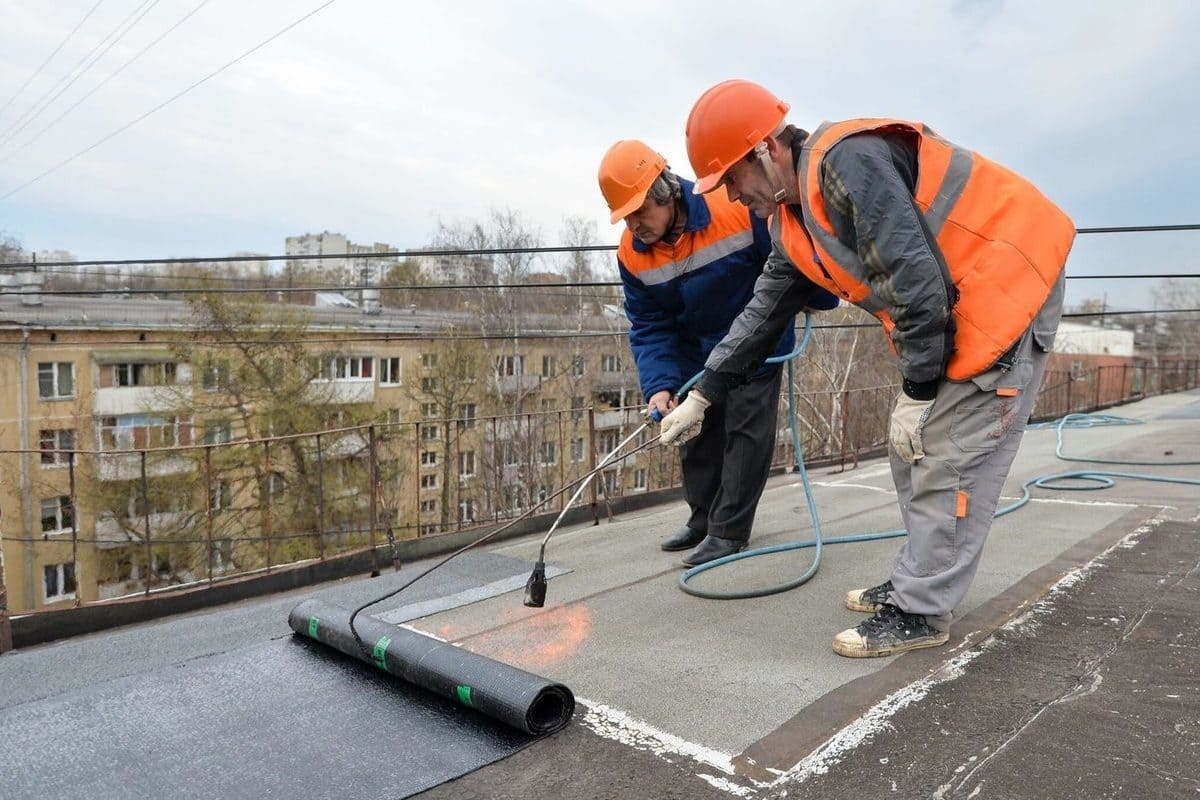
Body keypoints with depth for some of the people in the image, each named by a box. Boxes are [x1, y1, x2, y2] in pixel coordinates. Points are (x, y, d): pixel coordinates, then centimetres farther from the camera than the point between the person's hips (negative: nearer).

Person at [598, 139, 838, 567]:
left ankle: (729, 530, 6)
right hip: (694, 355, 5)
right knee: (695, 433, 12)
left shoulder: (736, 210, -31)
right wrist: (658, 384, -26)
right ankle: (702, 519, 29)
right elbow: (648, 327, -13)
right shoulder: (632, 254, -16)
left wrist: (820, 299, -6)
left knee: (745, 431, -4)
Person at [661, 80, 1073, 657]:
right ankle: (920, 580, 24)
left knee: (946, 457, -7)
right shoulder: (792, 218, 6)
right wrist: (700, 397, 14)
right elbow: (764, 311, 13)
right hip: (952, 303, 9)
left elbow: (917, 280, -28)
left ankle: (920, 611, 4)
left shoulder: (848, 161, -25)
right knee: (913, 452, 11)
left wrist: (916, 393, -19)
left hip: (1007, 281, -9)